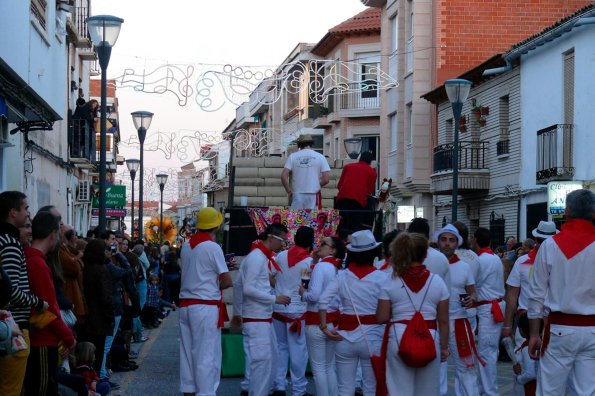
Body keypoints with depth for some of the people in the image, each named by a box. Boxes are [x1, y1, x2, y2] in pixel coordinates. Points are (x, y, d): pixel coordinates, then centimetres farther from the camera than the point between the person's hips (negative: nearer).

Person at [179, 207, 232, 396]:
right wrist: (216, 285, 7)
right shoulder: (212, 247, -12)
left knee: (187, 352, 12)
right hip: (206, 307, -7)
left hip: (186, 304, 7)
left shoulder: (186, 245, 9)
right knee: (207, 354, -3)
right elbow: (227, 281, -12)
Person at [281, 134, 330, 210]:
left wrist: (289, 191, 7)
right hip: (313, 195, -1)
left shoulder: (293, 156, 5)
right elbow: (326, 180, -4)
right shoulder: (320, 157, 2)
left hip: (297, 195, 1)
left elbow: (283, 176, -4)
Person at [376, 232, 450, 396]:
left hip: (399, 340, 0)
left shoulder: (391, 282, -1)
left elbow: (381, 318, -3)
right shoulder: (437, 282, 0)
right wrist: (444, 347, 13)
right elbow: (443, 320, 2)